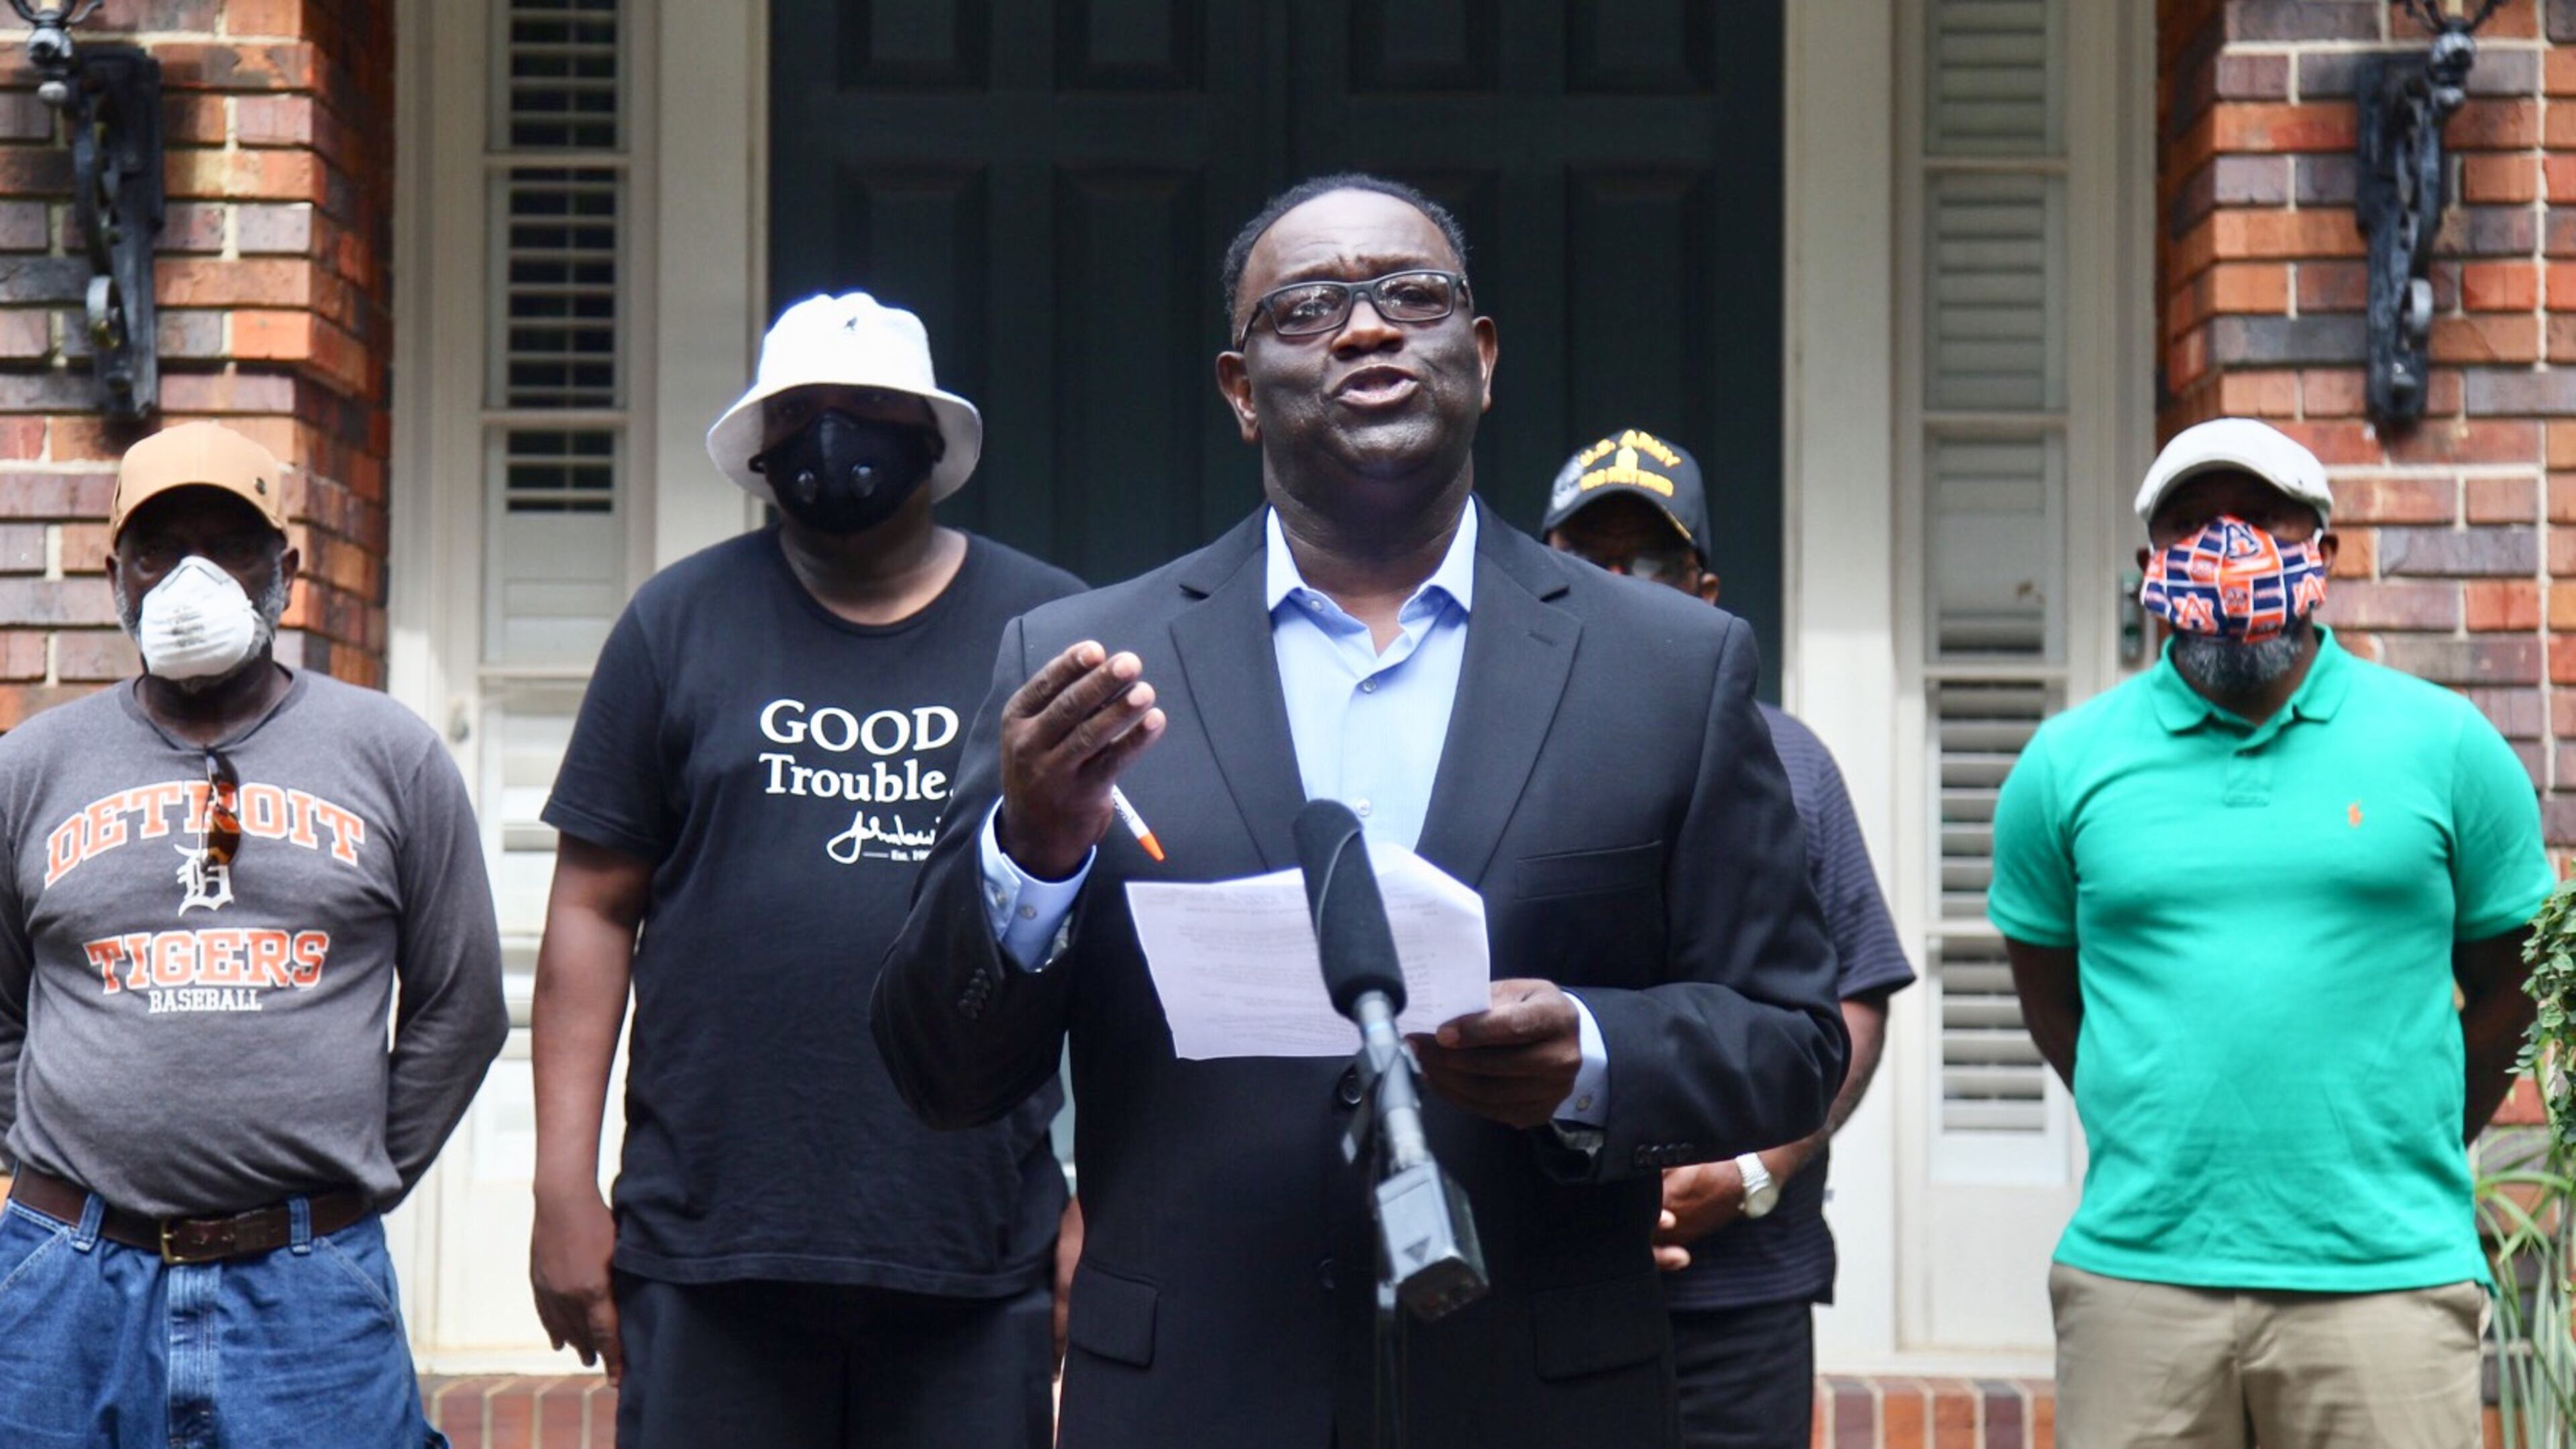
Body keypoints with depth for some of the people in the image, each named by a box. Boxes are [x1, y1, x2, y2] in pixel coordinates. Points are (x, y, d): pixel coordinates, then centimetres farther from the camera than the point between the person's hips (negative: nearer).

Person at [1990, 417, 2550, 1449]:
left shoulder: (2443, 744, 6)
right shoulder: (2070, 763, 7)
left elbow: (2508, 986, 12)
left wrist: (2407, 1158, 12)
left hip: (2384, 1276, -1)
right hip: (2136, 1276, 1)